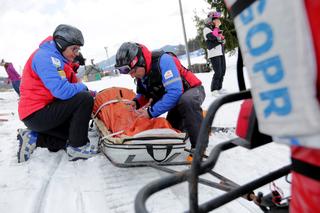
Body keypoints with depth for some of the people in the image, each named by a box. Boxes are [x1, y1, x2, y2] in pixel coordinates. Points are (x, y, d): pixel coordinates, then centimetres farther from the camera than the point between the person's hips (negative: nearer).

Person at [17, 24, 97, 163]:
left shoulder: (59, 58, 13)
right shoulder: (45, 56, -18)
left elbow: (71, 86, 11)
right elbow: (62, 91, -30)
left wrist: (90, 92, -5)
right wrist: (83, 87, -11)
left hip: (43, 111, 10)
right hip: (36, 114, -10)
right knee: (84, 99, -21)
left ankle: (34, 138, 11)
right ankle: (77, 147, -13)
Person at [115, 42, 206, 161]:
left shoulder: (163, 60, -31)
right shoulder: (141, 72, -7)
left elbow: (175, 92, -38)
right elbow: (144, 94, 7)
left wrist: (151, 111, -34)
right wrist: (136, 102, -15)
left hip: (193, 90, -8)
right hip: (176, 98, 8)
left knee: (187, 101, -40)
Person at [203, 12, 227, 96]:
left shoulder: (216, 29, 22)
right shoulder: (206, 29, -3)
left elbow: (222, 38, 22)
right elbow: (213, 37, -20)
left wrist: (222, 40, 2)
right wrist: (216, 27, -9)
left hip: (221, 52, 8)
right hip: (214, 53, -8)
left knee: (223, 71, 7)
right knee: (218, 72, -13)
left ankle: (219, 88, 18)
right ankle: (214, 90, -3)